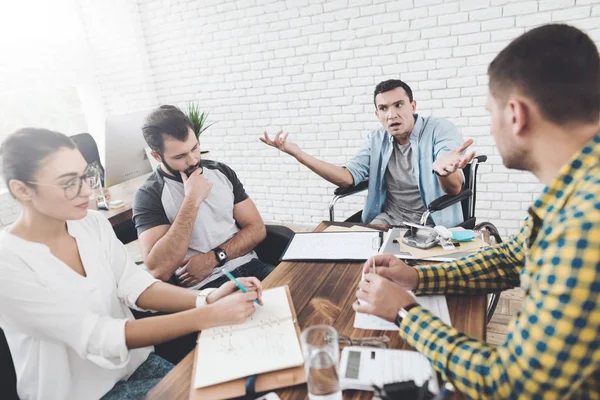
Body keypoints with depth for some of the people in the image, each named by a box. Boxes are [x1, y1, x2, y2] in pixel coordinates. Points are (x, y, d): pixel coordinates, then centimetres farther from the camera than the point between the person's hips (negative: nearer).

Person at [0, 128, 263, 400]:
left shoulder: (92, 223, -4)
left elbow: (134, 286, -9)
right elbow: (93, 337, -28)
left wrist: (207, 300, -27)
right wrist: (208, 316, -35)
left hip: (135, 361, 5)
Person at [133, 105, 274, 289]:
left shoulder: (222, 172, 7)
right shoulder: (149, 195, -6)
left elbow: (256, 228, 6)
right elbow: (160, 270, -19)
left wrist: (213, 258, -9)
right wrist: (191, 200, -18)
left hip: (249, 266, 5)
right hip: (204, 286, -5)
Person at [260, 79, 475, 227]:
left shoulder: (441, 129, -10)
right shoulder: (376, 140, 6)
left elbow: (455, 189, -21)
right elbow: (347, 177, -5)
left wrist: (443, 170, -48)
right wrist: (296, 152, -14)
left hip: (434, 224, -4)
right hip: (389, 219, 5)